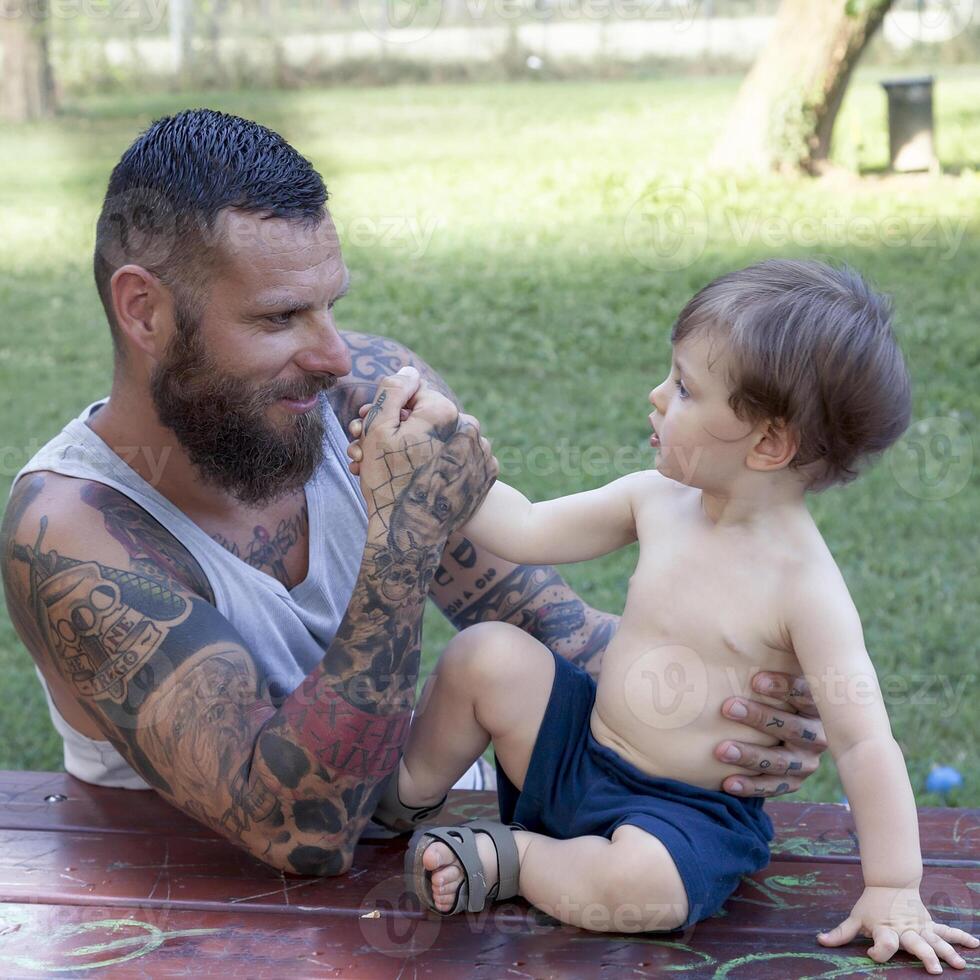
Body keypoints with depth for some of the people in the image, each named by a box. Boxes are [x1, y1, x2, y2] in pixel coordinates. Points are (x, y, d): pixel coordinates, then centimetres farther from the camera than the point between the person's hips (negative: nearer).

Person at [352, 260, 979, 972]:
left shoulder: (804, 586, -22)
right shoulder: (657, 501, -4)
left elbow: (864, 742, -21)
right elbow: (526, 530, 6)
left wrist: (893, 892, -22)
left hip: (687, 811, -6)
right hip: (581, 747, 6)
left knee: (642, 886, -37)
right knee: (486, 654, -12)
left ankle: (506, 856, -10)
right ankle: (411, 793, 14)